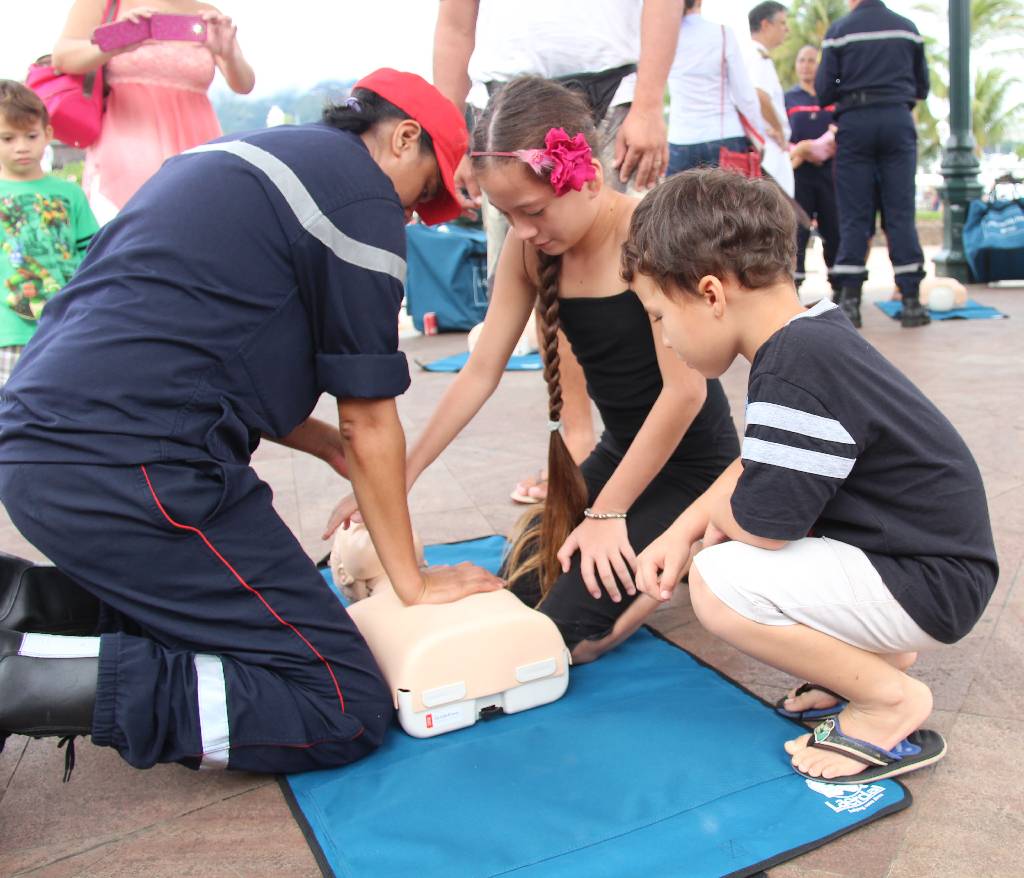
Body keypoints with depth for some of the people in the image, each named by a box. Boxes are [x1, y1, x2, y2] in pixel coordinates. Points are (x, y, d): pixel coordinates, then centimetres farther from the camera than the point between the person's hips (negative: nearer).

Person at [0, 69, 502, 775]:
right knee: (348, 711, -6)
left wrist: (328, 442, 22)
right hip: (131, 472, -10)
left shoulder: (235, 158, 23)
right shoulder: (361, 192, -3)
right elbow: (370, 419, -2)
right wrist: (414, 582, 9)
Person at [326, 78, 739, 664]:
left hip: (691, 459, -7)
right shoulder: (529, 249, -4)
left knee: (567, 633, -13)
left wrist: (607, 513, -20)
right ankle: (666, 543, 20)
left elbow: (685, 391, -24)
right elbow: (481, 371, -2)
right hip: (621, 450, 7)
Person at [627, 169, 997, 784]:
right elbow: (761, 464, 13)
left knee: (718, 585, -23)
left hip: (930, 588, -10)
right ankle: (878, 652, 14)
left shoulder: (795, 372, -29)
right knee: (714, 550, 15)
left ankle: (893, 699, -5)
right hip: (914, 551, 10)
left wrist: (718, 512, -2)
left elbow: (759, 523, -26)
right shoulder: (811, 336, 3)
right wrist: (681, 530, 3)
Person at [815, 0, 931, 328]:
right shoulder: (908, 28, 10)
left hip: (855, 122, -2)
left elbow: (824, 89, -4)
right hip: (898, 121, 2)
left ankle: (850, 300, -3)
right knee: (901, 212, 1)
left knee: (854, 215, 0)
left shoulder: (839, 30, 1)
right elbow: (922, 86, 14)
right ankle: (911, 300, -2)